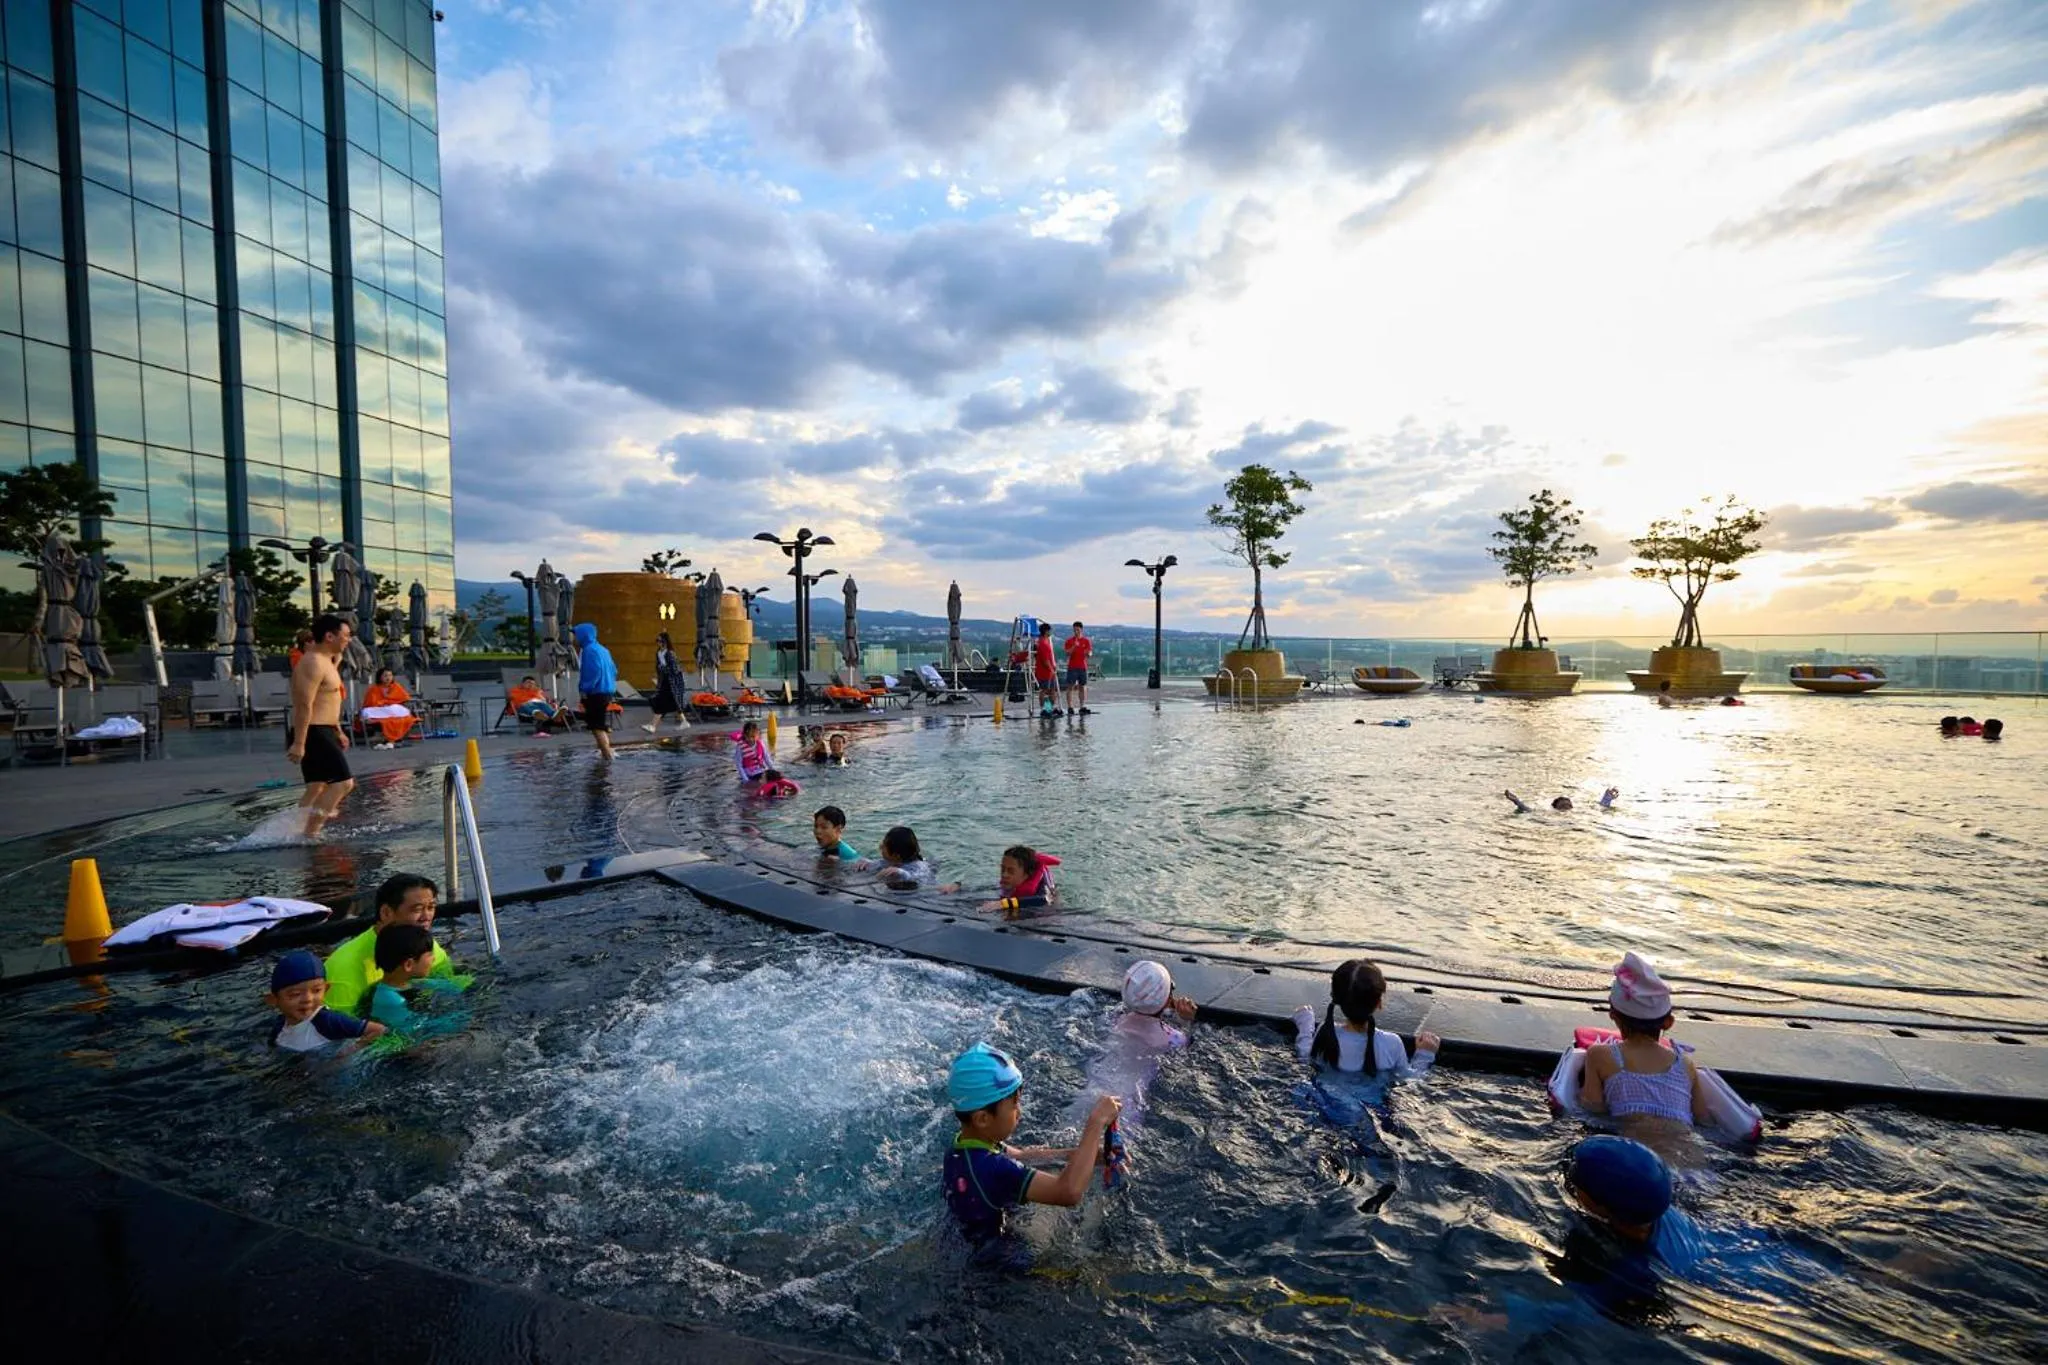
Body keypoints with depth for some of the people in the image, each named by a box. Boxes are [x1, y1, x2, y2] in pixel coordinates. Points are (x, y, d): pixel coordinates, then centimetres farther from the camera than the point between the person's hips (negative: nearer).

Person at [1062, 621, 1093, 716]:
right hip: (1072, 667, -2)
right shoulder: (1069, 640, 1)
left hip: (1083, 667, 3)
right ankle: (1069, 707, -5)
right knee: (1070, 687, -5)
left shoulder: (1086, 641, 7)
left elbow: (1090, 653, 3)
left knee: (1082, 687, 6)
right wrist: (1074, 646, -21)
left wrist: (1088, 653, -20)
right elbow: (1067, 653, -7)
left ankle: (1082, 707, 11)